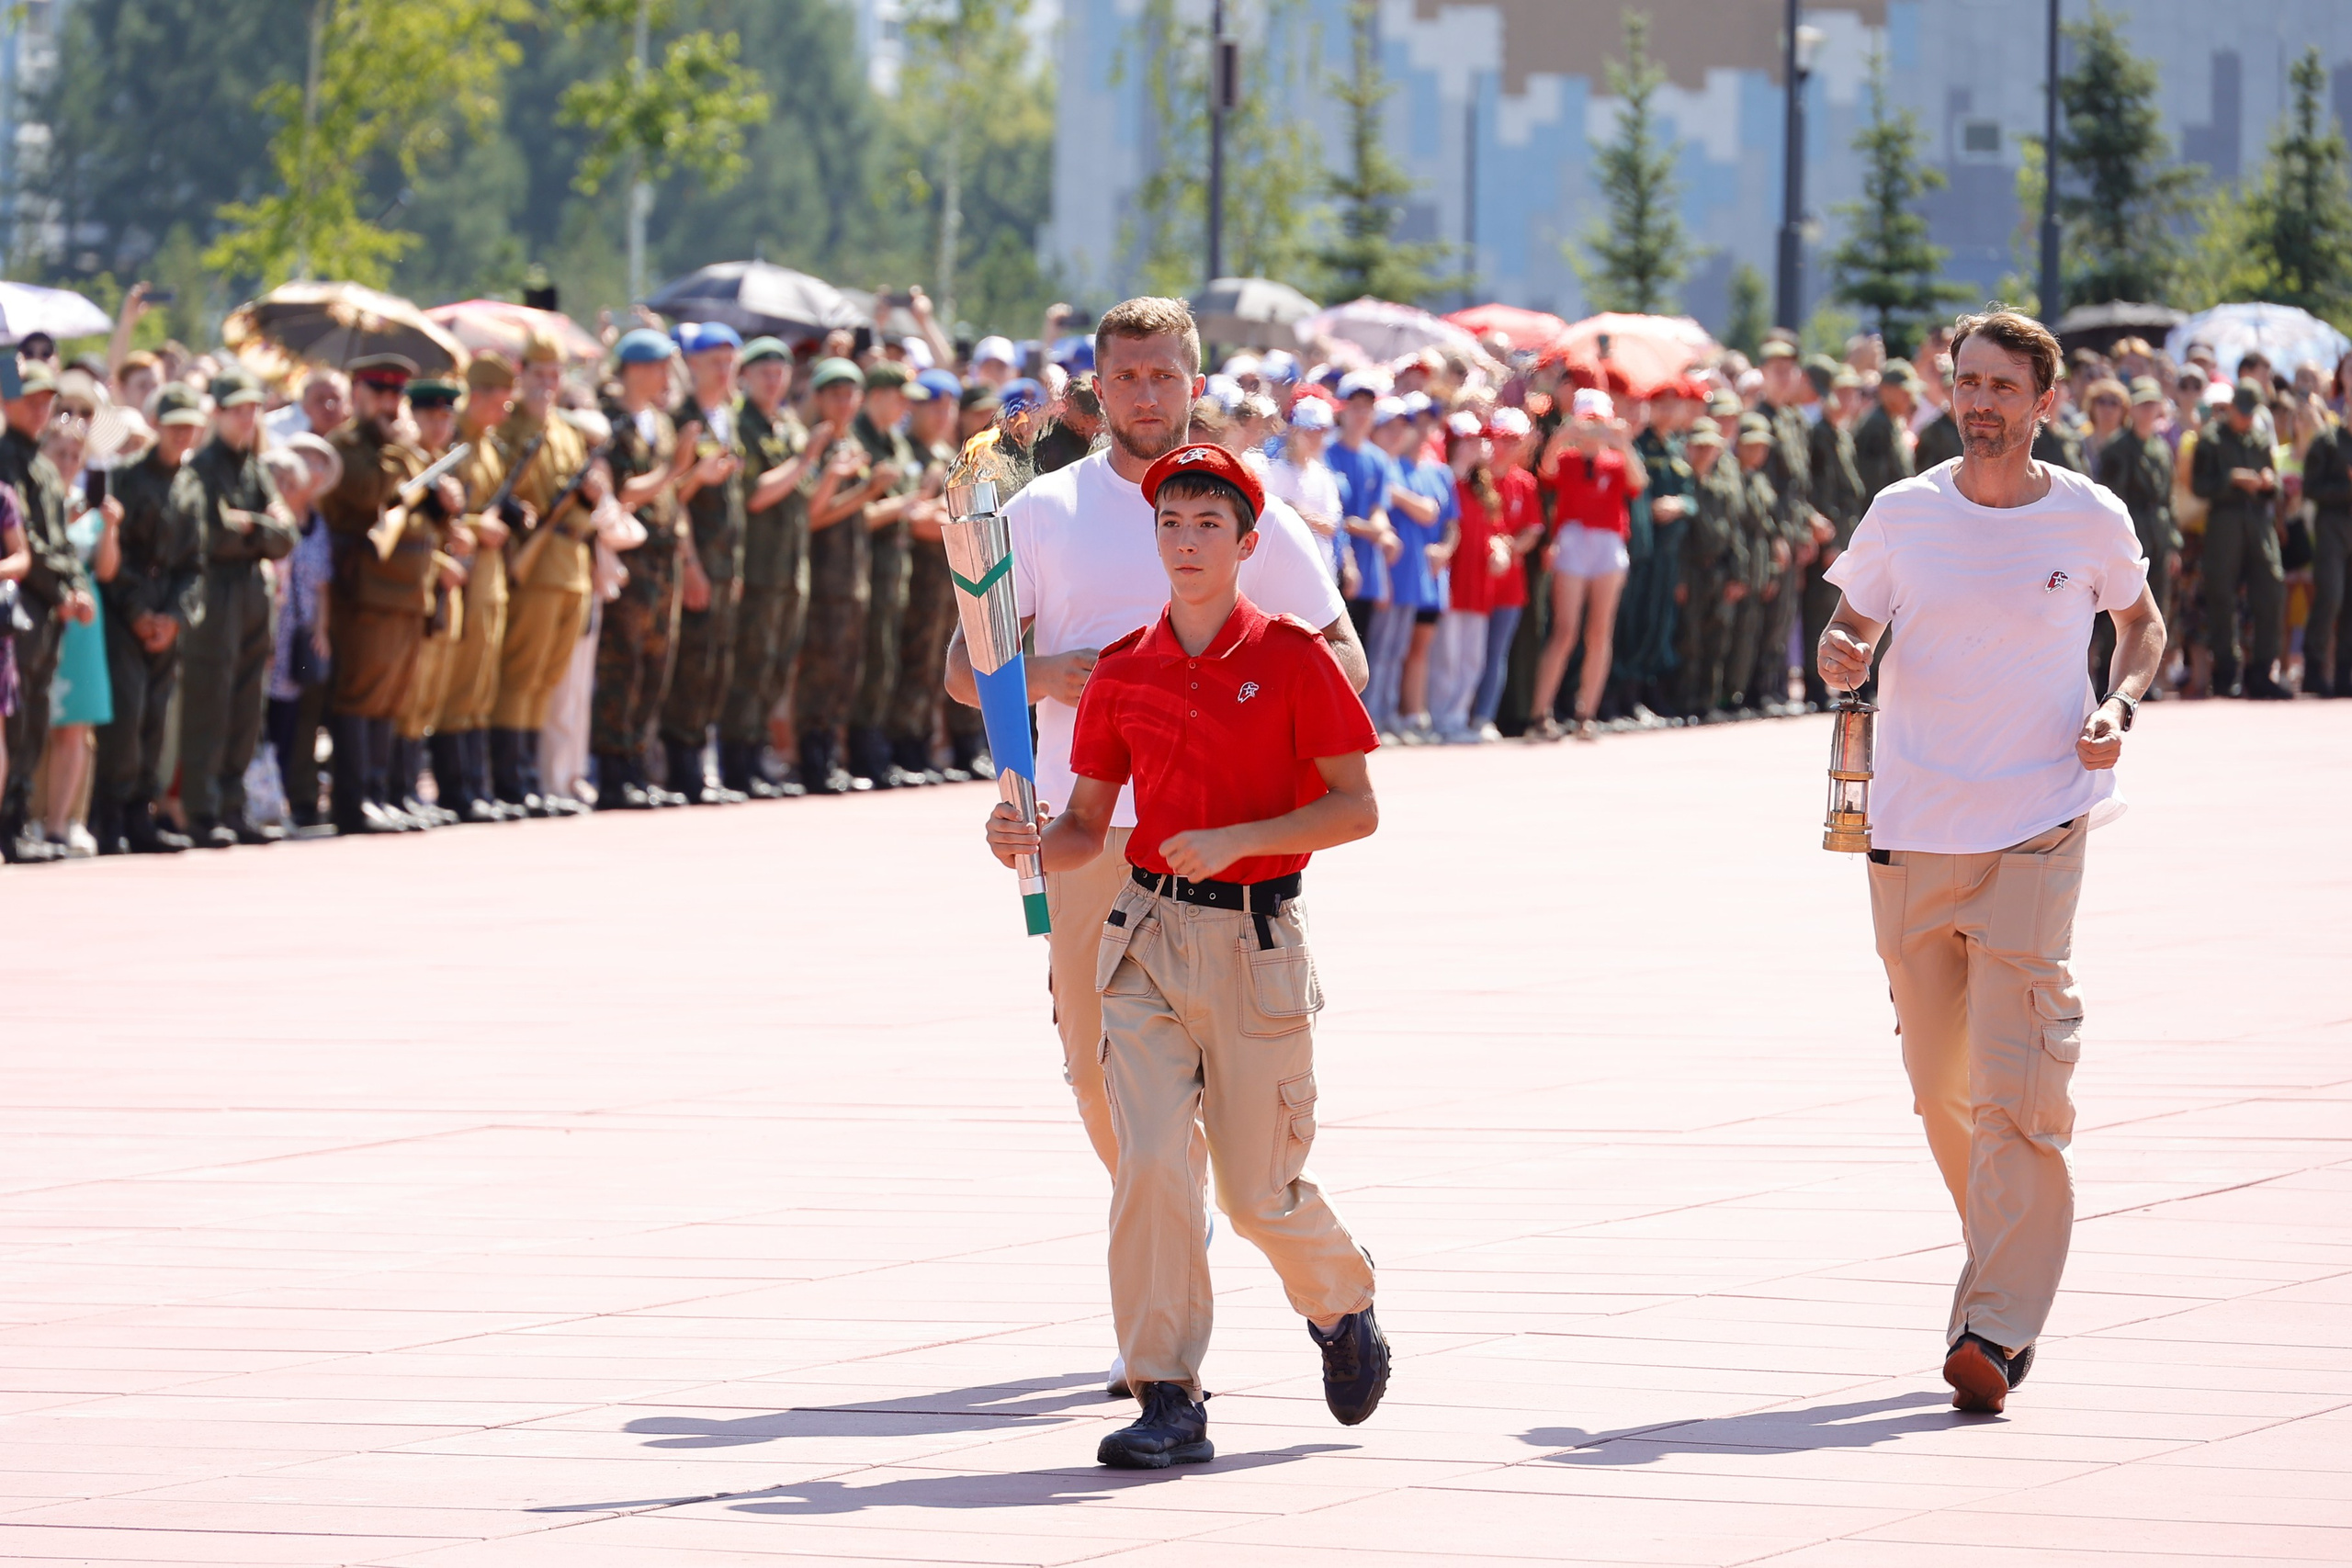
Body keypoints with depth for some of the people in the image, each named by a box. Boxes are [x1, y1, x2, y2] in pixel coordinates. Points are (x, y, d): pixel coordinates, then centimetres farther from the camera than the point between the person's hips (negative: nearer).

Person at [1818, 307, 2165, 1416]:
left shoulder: (2092, 521, 0)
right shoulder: (1903, 515, 3)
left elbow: (2142, 623, 17)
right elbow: (1847, 634, 12)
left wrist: (2119, 705, -2)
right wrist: (1839, 660, -13)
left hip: (2035, 833, -3)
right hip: (1912, 834, 3)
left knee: (2016, 1086, -13)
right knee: (1941, 1091, 9)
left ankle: (1997, 1327, -15)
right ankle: (2016, 1264, 32)